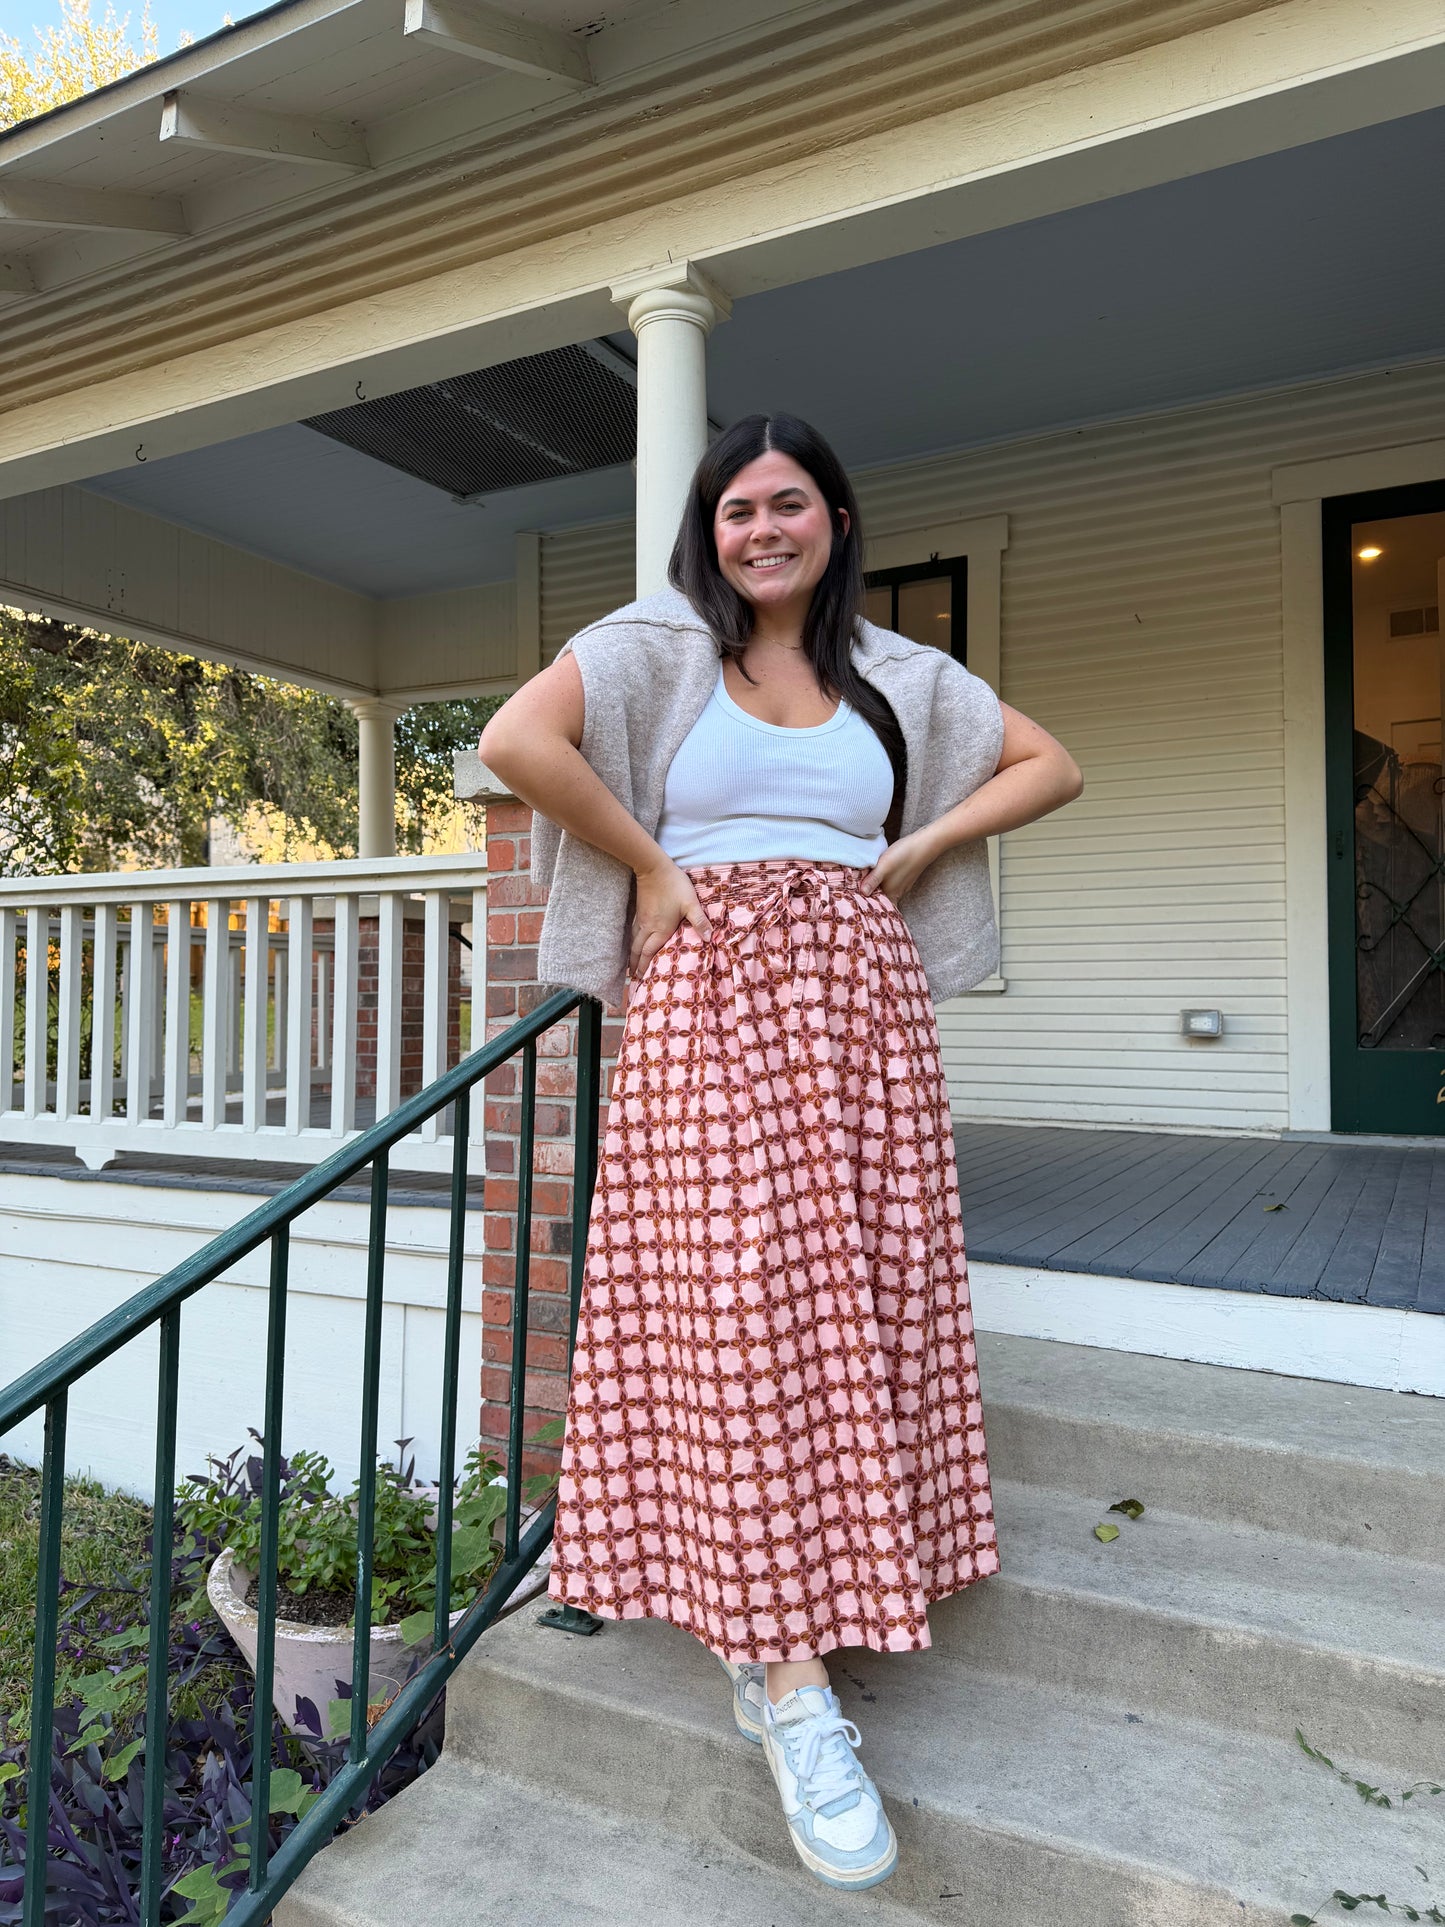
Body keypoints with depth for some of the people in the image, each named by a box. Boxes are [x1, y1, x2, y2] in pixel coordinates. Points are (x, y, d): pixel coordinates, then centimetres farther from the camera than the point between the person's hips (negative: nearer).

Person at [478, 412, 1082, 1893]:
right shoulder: (662, 645, 5)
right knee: (744, 1304, -9)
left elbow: (1051, 765, 18)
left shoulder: (898, 676, 16)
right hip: (713, 999, -4)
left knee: (863, 1298, 2)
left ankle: (770, 1620, 20)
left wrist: (917, 850, 5)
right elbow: (516, 740, -12)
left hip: (864, 999, 4)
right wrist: (653, 871, -8)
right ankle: (794, 1684, -1)